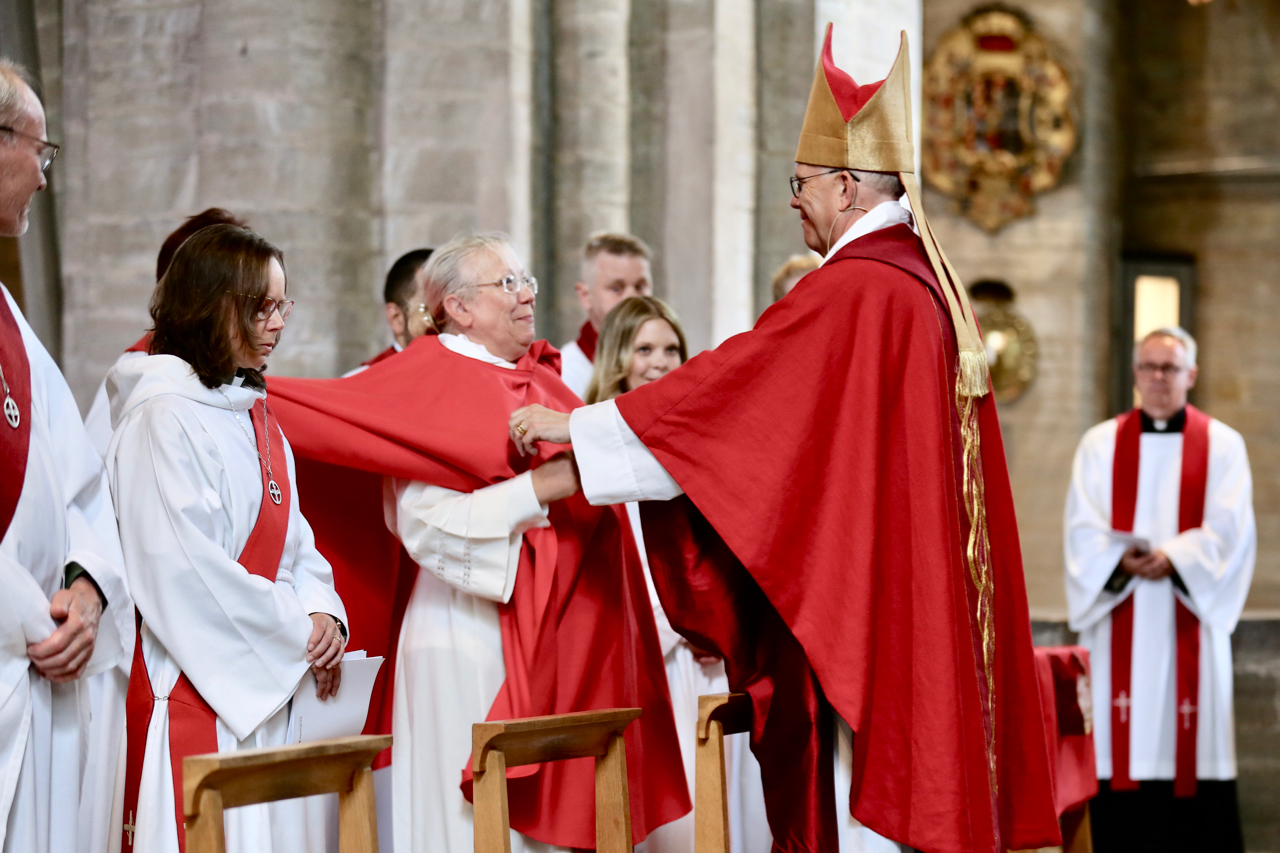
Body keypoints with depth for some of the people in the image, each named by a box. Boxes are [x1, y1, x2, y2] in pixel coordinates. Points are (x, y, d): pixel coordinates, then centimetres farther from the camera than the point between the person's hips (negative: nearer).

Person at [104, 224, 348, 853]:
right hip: (188, 681, -9)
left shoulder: (254, 412, 16)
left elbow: (291, 540, 16)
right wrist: (296, 633, -14)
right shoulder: (164, 417, -13)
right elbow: (182, 567, -20)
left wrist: (321, 612, -3)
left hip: (263, 686, 9)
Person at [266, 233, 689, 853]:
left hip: (553, 640, 7)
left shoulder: (539, 378, 15)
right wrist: (542, 487, -22)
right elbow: (428, 523, -18)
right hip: (471, 640, -7)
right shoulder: (432, 384, -7)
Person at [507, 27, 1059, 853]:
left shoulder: (849, 293, -15)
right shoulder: (931, 282, 13)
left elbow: (721, 385, -13)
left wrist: (569, 424, -5)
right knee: (923, 786, 11)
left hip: (867, 606, -9)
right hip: (931, 602, 9)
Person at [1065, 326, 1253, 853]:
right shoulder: (1100, 444, 12)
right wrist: (1121, 560, -16)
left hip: (1190, 611, -1)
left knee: (1193, 744, -4)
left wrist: (1173, 558, -18)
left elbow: (1228, 527, -2)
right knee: (1123, 736, -4)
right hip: (1120, 616, 1)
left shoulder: (1222, 445, 9)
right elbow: (1083, 528, 3)